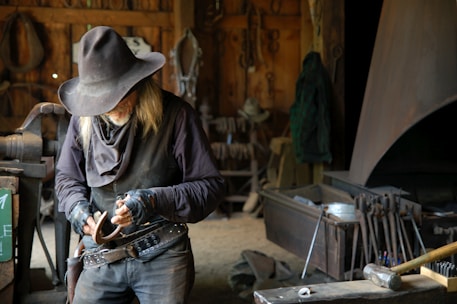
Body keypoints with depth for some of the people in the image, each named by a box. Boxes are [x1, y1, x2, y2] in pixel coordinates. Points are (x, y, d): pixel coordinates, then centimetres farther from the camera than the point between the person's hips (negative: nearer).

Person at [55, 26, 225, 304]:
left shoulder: (175, 114, -12)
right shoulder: (84, 118, 0)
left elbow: (211, 186, -10)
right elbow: (66, 177, 15)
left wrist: (154, 201, -21)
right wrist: (78, 208, -5)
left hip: (162, 256, -3)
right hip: (103, 256, 4)